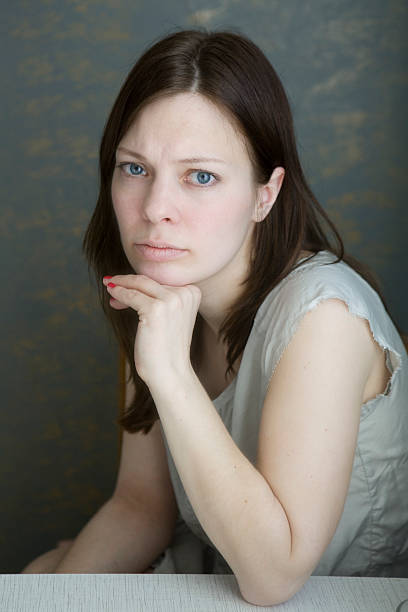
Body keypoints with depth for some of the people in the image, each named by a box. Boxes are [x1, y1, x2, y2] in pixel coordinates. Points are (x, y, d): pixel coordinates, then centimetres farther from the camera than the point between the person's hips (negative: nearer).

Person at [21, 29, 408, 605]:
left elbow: (273, 576, -28)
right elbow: (142, 502, 0)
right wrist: (51, 588, -17)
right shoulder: (162, 299, -5)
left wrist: (170, 373, -34)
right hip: (203, 571, 6)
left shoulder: (321, 313, -26)